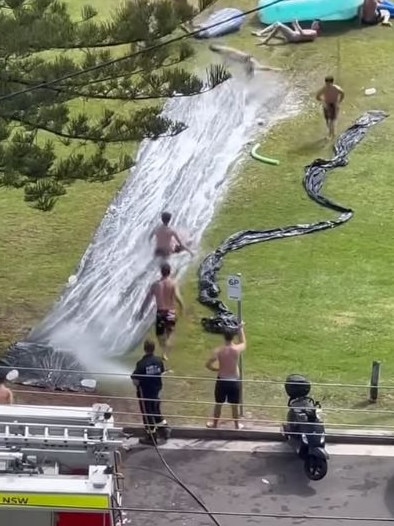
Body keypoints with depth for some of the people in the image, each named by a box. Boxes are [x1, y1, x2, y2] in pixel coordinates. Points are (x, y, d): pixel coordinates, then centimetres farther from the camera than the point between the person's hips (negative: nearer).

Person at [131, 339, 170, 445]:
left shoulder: (141, 364, -25)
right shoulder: (159, 360, -9)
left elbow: (136, 381, -23)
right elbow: (162, 374, 5)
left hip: (144, 392, -5)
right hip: (156, 390, 5)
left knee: (147, 414, 10)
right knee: (157, 411, 26)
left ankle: (151, 437, 21)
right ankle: (164, 430, 33)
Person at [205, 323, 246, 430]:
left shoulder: (218, 351, -14)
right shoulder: (237, 349, -14)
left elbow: (208, 365, -13)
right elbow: (244, 343, 11)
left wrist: (217, 369, 5)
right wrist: (241, 329, 19)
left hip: (222, 381, 0)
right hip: (234, 381, 0)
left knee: (218, 404, 18)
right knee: (235, 405, 15)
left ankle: (214, 424, 33)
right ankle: (237, 425, 30)